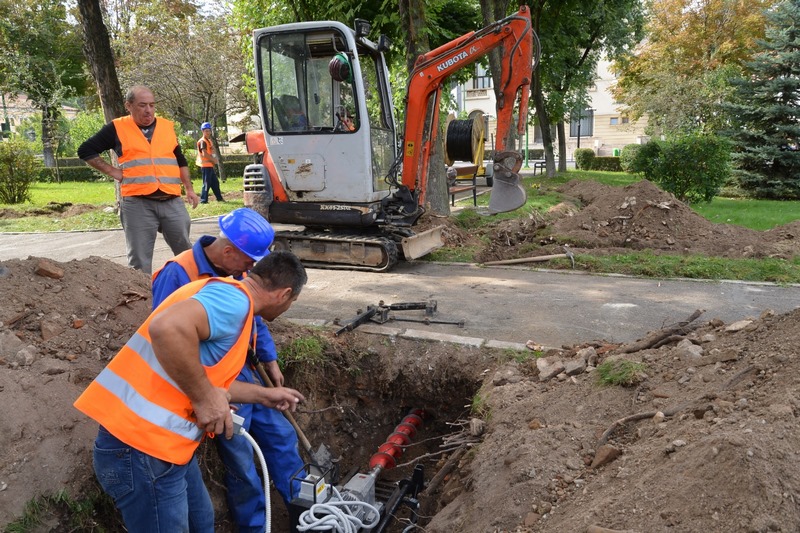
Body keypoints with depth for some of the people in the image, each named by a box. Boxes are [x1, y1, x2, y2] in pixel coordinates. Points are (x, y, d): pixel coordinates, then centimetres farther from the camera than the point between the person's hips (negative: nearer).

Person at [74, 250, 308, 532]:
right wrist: (205, 398, -24)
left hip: (162, 443, 10)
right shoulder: (236, 299, -17)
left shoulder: (229, 297, 15)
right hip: (142, 448, -10)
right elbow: (167, 327, -36)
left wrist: (265, 395, 31)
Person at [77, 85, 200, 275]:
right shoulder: (117, 128, 4)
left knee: (185, 251, 9)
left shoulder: (167, 127, 13)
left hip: (172, 201, 3)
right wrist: (112, 171, 1)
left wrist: (189, 189, 14)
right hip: (136, 203, -2)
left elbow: (181, 161, 21)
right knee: (139, 259, 3)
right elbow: (85, 150, 9)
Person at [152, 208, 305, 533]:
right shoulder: (178, 275, -23)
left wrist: (270, 361, 15)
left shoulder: (234, 268, 0)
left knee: (281, 435, 13)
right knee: (241, 462, 3)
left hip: (242, 371, 8)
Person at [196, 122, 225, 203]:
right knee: (207, 183, -8)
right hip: (205, 165, -10)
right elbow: (204, 154, -20)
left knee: (215, 182, 14)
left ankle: (219, 198, 21)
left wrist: (215, 159, 4)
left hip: (210, 165, 10)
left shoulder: (209, 141, 18)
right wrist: (213, 160, -13)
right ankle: (203, 200, -3)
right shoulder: (202, 141, -11)